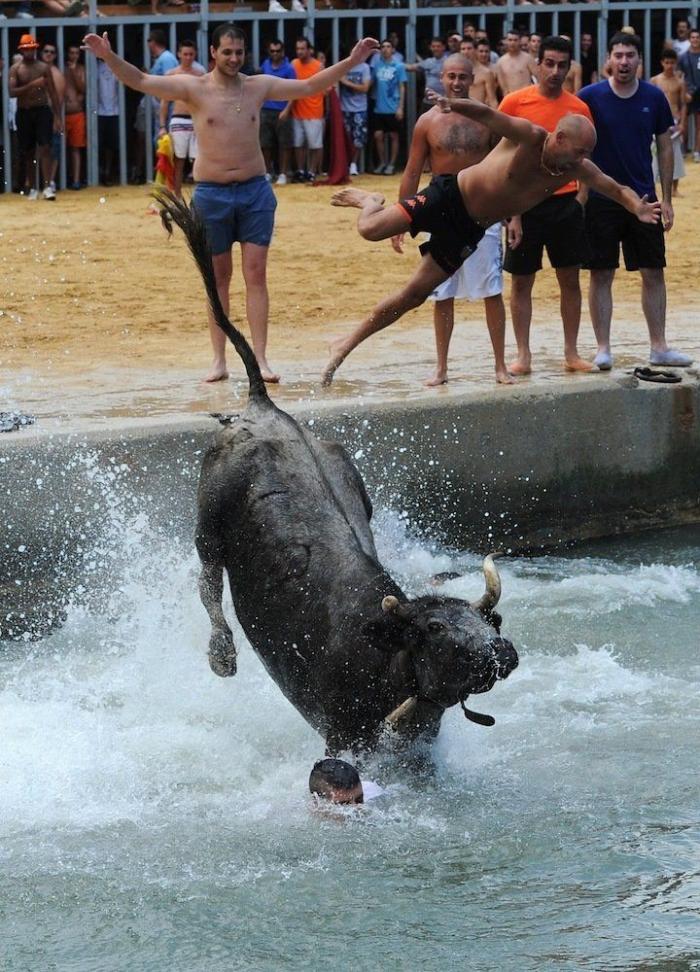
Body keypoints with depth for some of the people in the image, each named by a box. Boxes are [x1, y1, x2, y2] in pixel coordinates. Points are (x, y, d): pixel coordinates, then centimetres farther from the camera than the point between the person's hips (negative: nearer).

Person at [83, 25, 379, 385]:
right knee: (218, 277, 6)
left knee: (256, 274, -2)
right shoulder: (193, 88, -3)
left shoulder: (258, 86, 5)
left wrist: (351, 62, 5)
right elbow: (141, 81, -11)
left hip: (255, 192, 1)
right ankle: (219, 359, 12)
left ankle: (260, 358, -3)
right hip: (212, 193, -1)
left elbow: (308, 87, 11)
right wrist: (109, 57, -27)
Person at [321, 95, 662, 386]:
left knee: (414, 295, 3)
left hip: (469, 230, 5)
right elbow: (486, 115, -38)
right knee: (370, 230, -16)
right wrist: (454, 105, -59)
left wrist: (638, 206, -25)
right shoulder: (529, 137, -24)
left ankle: (346, 345, 14)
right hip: (450, 196, -5)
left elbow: (616, 189, -2)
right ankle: (370, 202, 24)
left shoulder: (576, 169, -7)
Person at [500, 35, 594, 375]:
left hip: (566, 203, 2)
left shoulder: (579, 109, 4)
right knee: (521, 281, 3)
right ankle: (523, 356, 11)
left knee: (570, 280, 6)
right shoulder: (515, 103, -4)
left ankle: (571, 353, 15)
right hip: (526, 205, -2)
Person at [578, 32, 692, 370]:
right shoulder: (589, 97, -6)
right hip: (600, 199, -2)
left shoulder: (654, 98, 1)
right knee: (601, 275, 1)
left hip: (643, 198, 2)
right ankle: (603, 349, 8)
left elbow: (665, 148, 8)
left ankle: (658, 347, 12)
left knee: (653, 274, 4)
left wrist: (666, 199, 5)